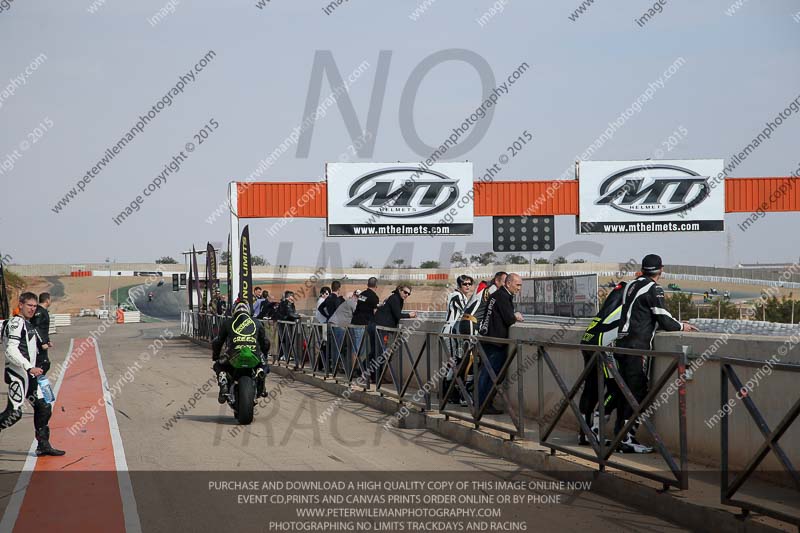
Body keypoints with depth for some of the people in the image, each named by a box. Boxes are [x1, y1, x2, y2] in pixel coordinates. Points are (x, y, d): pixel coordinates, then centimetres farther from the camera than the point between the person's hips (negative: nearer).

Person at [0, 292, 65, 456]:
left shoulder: (28, 324, 19)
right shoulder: (16, 323, -12)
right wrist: (30, 368, -27)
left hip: (29, 375, 10)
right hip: (17, 374, -10)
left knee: (44, 408, 8)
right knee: (14, 412, -12)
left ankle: (43, 445, 13)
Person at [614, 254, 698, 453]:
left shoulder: (631, 286, 16)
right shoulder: (653, 289, -7)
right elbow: (665, 321, -9)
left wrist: (675, 323, 25)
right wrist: (682, 326, 11)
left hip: (622, 341, 8)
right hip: (638, 344, -8)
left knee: (626, 390, 12)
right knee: (638, 391, -6)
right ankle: (627, 439, -8)